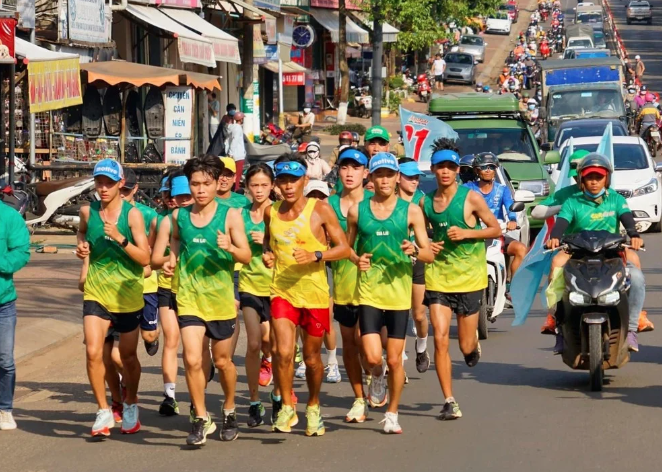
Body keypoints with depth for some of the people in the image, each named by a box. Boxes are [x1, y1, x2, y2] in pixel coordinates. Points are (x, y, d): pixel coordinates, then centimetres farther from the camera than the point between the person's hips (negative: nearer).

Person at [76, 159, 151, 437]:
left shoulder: (132, 214, -10)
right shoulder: (88, 212, -1)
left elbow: (145, 258, -14)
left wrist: (120, 238, -26)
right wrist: (81, 245, 3)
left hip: (127, 294, -2)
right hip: (96, 292, 2)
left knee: (128, 356, 12)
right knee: (93, 352, -15)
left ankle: (130, 405, 36)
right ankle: (104, 412, -3)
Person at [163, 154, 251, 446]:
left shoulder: (230, 216, -4)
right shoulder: (179, 216, 4)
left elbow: (247, 256, -6)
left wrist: (230, 248, -27)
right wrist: (171, 263, 0)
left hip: (221, 298, -1)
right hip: (189, 296, 1)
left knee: (223, 361, 12)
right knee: (192, 359, -12)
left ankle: (229, 412, 35)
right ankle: (201, 419, 1)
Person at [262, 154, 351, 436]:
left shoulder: (320, 210, -6)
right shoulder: (271, 212, 4)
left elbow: (344, 248, -5)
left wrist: (316, 255, -21)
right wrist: (266, 254, 2)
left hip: (314, 292, -1)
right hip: (282, 291, 1)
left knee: (312, 358, 11)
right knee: (283, 352, -17)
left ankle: (313, 407, 36)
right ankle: (286, 407, 4)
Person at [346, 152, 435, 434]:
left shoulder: (410, 211, 1)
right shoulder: (357, 210, 4)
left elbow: (429, 254, 0)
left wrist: (415, 250, -22)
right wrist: (356, 259, -7)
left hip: (399, 292, 0)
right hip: (368, 292, 0)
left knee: (395, 360, 3)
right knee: (372, 357, -13)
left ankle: (392, 415, 20)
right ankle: (378, 377, 23)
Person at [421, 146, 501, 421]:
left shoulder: (470, 199, -6)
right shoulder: (425, 202, 6)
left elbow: (496, 229, -2)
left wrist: (467, 233, -16)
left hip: (469, 276, -2)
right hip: (438, 275, 2)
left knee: (466, 346, 3)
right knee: (440, 339, -10)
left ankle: (474, 342, 42)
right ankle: (449, 401, -4)